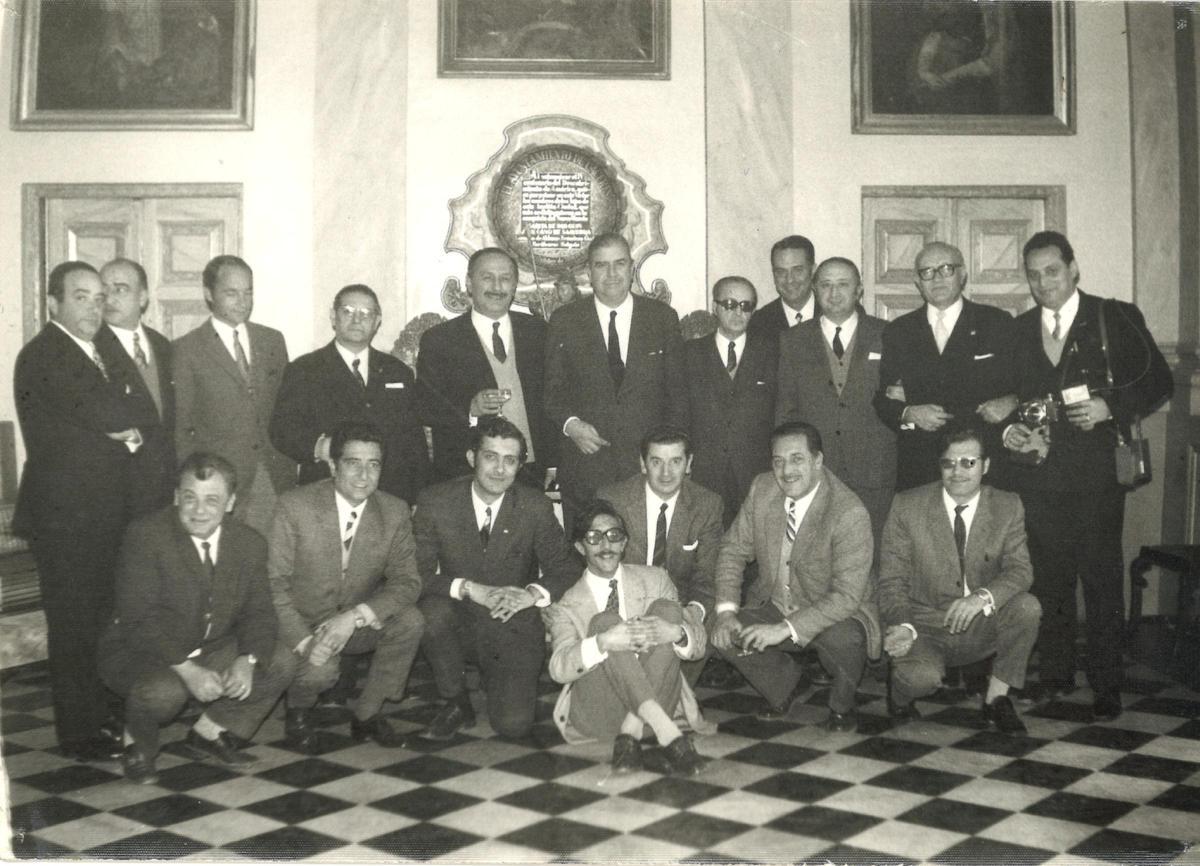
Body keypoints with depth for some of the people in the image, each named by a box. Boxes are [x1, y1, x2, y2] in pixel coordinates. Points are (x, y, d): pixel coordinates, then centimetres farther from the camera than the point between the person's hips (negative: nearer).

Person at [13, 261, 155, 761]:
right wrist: (137, 416, -4)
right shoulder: (44, 356, -12)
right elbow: (104, 412, -23)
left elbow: (131, 416, 14)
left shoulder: (100, 353, 17)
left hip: (105, 511, 8)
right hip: (66, 515, -8)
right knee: (73, 625, 0)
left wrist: (132, 431, -8)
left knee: (99, 621, 13)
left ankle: (100, 719, 24)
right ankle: (80, 736, 10)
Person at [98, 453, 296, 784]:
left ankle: (208, 732, 11)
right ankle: (136, 744, 1)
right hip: (140, 654, -5)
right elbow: (138, 619, -24)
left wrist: (248, 660, -23)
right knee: (164, 690, -36)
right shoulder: (146, 535, -20)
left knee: (281, 662, -10)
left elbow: (258, 612, -1)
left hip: (209, 651, 6)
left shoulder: (250, 544, -4)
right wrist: (186, 669, -34)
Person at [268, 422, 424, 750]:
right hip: (302, 621, -3)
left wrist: (355, 616, -27)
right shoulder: (295, 506, -14)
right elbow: (275, 582, -13)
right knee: (320, 668, -32)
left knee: (410, 620, -24)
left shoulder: (395, 512, -6)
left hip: (360, 622, 3)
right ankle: (298, 711, 7)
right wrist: (304, 641, -26)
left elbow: (407, 582, -10)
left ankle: (367, 713, -3)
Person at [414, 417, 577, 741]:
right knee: (432, 611, -34)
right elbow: (417, 574, -11)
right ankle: (455, 702, -6)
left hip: (513, 627, 0)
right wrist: (468, 588, -26)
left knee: (513, 725, -16)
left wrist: (533, 594, -19)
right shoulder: (435, 502, -9)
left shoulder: (536, 507, -6)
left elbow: (565, 567, 1)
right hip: (459, 622, 0)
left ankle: (496, 678, 23)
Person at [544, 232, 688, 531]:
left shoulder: (663, 318, 6)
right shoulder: (564, 321, 5)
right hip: (584, 468, 0)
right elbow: (551, 390, 8)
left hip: (649, 467, 1)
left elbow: (678, 391, 9)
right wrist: (570, 424, -11)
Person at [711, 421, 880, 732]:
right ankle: (788, 682, 13)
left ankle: (842, 703, 0)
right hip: (773, 604, 5)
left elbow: (847, 595, -28)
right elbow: (733, 549, 0)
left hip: (834, 614, -5)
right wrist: (726, 609, -15)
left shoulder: (850, 513, -25)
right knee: (722, 634, -18)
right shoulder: (762, 489, -8)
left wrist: (786, 628, -35)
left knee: (842, 638, -36)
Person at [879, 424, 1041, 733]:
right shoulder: (907, 506, -7)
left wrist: (983, 596, -33)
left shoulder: (1007, 507, -1)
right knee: (921, 676, -33)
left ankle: (997, 697, -5)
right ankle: (901, 693, 6)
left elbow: (1020, 570, -11)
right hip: (924, 626, -3)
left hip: (981, 628, 3)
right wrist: (903, 627, -26)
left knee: (1027, 606, -25)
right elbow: (892, 581, -7)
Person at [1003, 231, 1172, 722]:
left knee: (1102, 579, 0)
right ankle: (1055, 675, 22)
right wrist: (1009, 430, -1)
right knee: (1049, 579, 10)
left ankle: (1107, 687, 9)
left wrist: (1111, 408, -13)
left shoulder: (1116, 318, 1)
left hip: (1096, 473, -4)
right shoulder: (1019, 330, 13)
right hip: (1039, 475, 4)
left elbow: (1158, 382, 0)